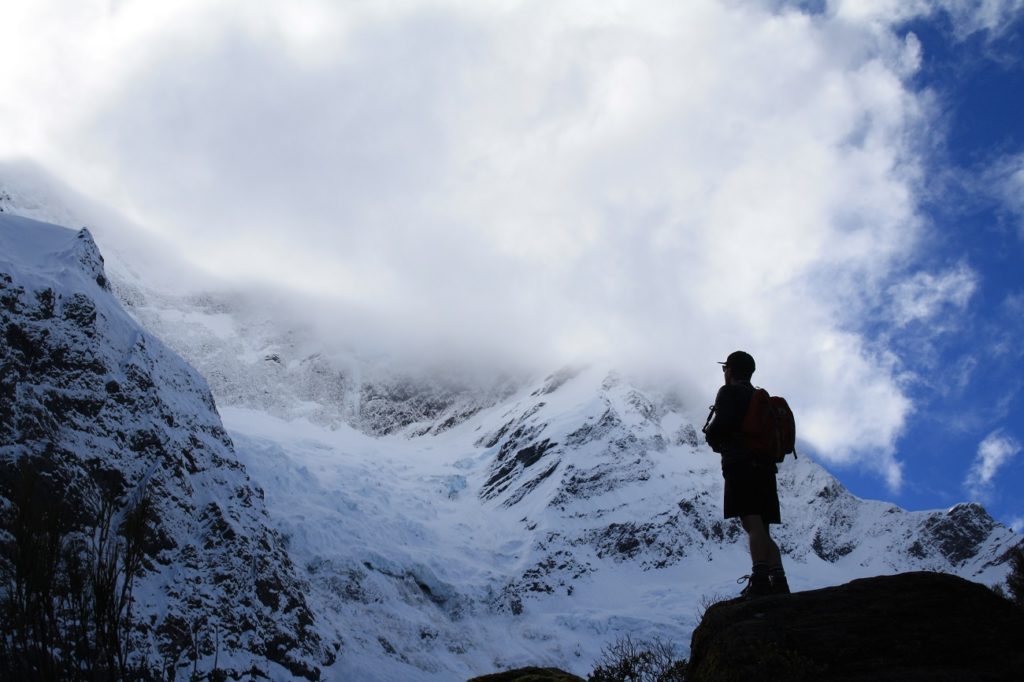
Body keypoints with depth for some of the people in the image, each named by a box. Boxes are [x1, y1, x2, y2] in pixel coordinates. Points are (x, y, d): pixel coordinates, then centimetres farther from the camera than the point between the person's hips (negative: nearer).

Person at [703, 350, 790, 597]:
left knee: (752, 524, -20)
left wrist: (710, 437, 7)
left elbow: (721, 424, -16)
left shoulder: (729, 393, 2)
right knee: (762, 531, 9)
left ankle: (759, 580, -33)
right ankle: (779, 583, -2)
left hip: (741, 466, -8)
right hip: (765, 468, 8)